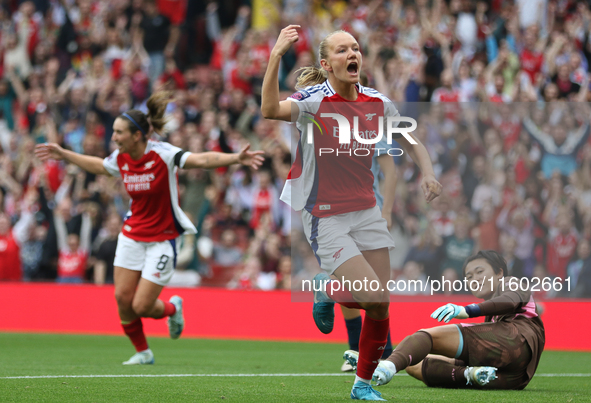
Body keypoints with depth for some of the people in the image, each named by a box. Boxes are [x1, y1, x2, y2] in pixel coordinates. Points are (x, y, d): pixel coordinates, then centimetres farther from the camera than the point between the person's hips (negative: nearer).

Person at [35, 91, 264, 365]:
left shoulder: (162, 154, -20)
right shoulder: (120, 158, -2)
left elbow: (201, 159, -32)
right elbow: (98, 166, 22)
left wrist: (236, 158, -47)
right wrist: (63, 155, 28)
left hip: (162, 239, -6)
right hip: (132, 236, 6)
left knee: (141, 306, -9)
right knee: (122, 297, -2)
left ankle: (173, 308, 27)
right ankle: (142, 352, 19)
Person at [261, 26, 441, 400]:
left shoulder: (377, 102, 1)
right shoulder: (314, 100, -15)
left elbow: (412, 143, 16)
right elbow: (271, 110, -36)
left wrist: (428, 172, -4)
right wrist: (276, 56, -47)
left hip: (367, 211, 5)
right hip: (326, 219, -5)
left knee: (380, 307, 3)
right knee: (373, 295, -17)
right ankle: (327, 289, 16)